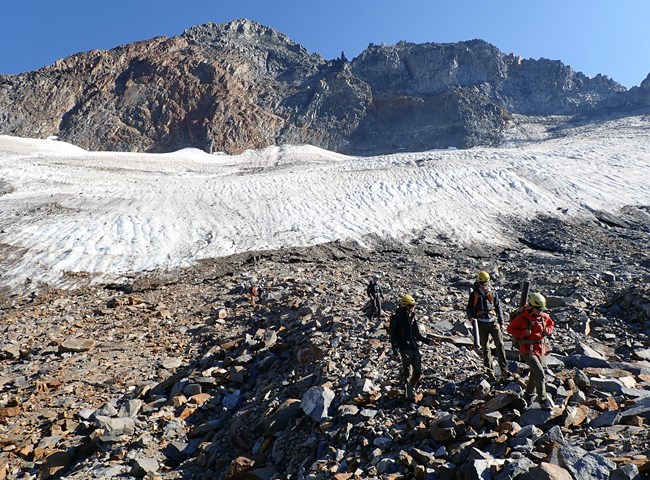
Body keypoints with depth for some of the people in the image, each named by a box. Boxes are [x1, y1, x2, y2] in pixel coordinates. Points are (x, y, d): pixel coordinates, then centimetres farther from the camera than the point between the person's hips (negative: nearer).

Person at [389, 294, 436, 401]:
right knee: (408, 373, -3)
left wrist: (427, 341, 7)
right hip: (405, 349, -6)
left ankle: (411, 388, 31)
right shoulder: (398, 318, -10)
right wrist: (395, 348, -18)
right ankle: (409, 395, 8)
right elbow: (393, 335, -10)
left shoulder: (412, 317, 10)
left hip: (415, 347, 7)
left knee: (418, 371, 8)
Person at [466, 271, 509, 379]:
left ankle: (504, 369, -8)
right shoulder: (474, 294, 3)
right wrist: (471, 317, -13)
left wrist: (501, 322, 11)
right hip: (481, 323, -1)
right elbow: (469, 308, 7)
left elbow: (498, 307, 15)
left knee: (500, 344, -11)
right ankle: (490, 371, 12)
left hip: (493, 321, 1)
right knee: (485, 348, 4)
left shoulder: (493, 293, 8)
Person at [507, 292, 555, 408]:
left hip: (540, 349, 7)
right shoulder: (522, 318, -18)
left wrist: (548, 330, -5)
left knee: (535, 374, 19)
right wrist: (523, 333, -23)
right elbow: (510, 329, -9)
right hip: (528, 351, -7)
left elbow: (551, 325, 18)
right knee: (540, 374, -13)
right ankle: (543, 399, 2)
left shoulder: (544, 316, -1)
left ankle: (528, 394, 38)